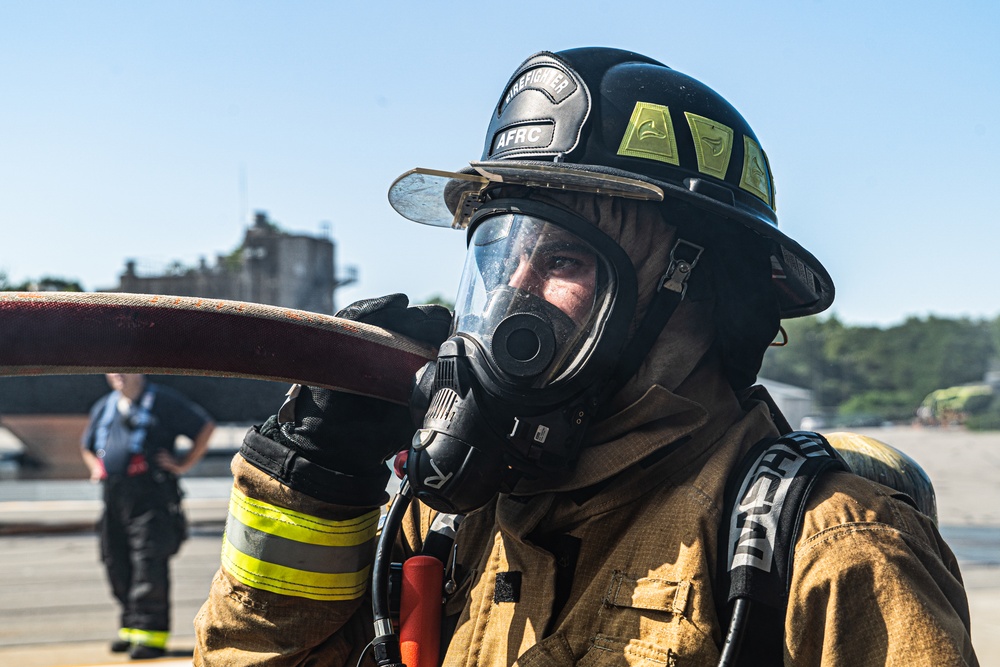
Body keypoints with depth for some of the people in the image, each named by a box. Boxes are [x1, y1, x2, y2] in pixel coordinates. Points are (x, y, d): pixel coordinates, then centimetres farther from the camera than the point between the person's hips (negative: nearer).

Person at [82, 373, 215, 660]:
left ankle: (152, 631, -10)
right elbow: (88, 447, 34)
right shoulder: (104, 407, 19)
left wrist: (184, 464, -4)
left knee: (149, 565, -12)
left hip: (152, 498, -7)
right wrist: (96, 467, 14)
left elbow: (205, 427, 0)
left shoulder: (163, 401, -1)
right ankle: (131, 626, 19)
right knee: (117, 566, 8)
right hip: (114, 500, 7)